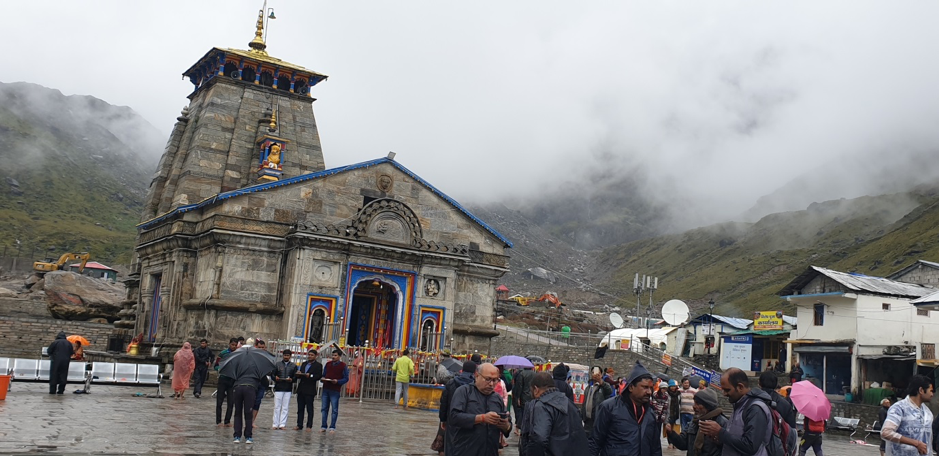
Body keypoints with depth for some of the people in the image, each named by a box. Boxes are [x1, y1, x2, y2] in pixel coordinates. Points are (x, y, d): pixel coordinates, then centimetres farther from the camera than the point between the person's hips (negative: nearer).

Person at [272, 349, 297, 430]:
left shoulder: (293, 366, 12)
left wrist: (291, 380, -14)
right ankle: (275, 424, 4)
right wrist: (275, 378, -14)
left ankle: (282, 424, 4)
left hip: (288, 389, 1)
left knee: (285, 408, 0)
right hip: (278, 388, -1)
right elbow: (273, 374, 8)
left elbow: (295, 377, 7)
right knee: (277, 407, -1)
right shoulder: (278, 364, 11)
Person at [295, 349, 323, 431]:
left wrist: (310, 376, -23)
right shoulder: (304, 364, 18)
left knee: (309, 409, 0)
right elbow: (299, 376, 17)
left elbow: (318, 376, -10)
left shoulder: (318, 365, 0)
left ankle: (309, 426, 5)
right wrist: (299, 374, -5)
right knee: (300, 408, 7)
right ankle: (299, 425, 13)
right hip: (301, 389, 6)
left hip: (310, 390, -6)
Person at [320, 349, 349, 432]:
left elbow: (346, 378, -3)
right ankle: (323, 426, 13)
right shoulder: (328, 364, 12)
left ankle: (332, 427, 6)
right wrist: (322, 379, -4)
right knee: (324, 408, 6)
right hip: (325, 389, 5)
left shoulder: (343, 366, -2)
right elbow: (323, 375, 18)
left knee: (334, 409, 0)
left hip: (335, 390, -5)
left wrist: (337, 381, -18)